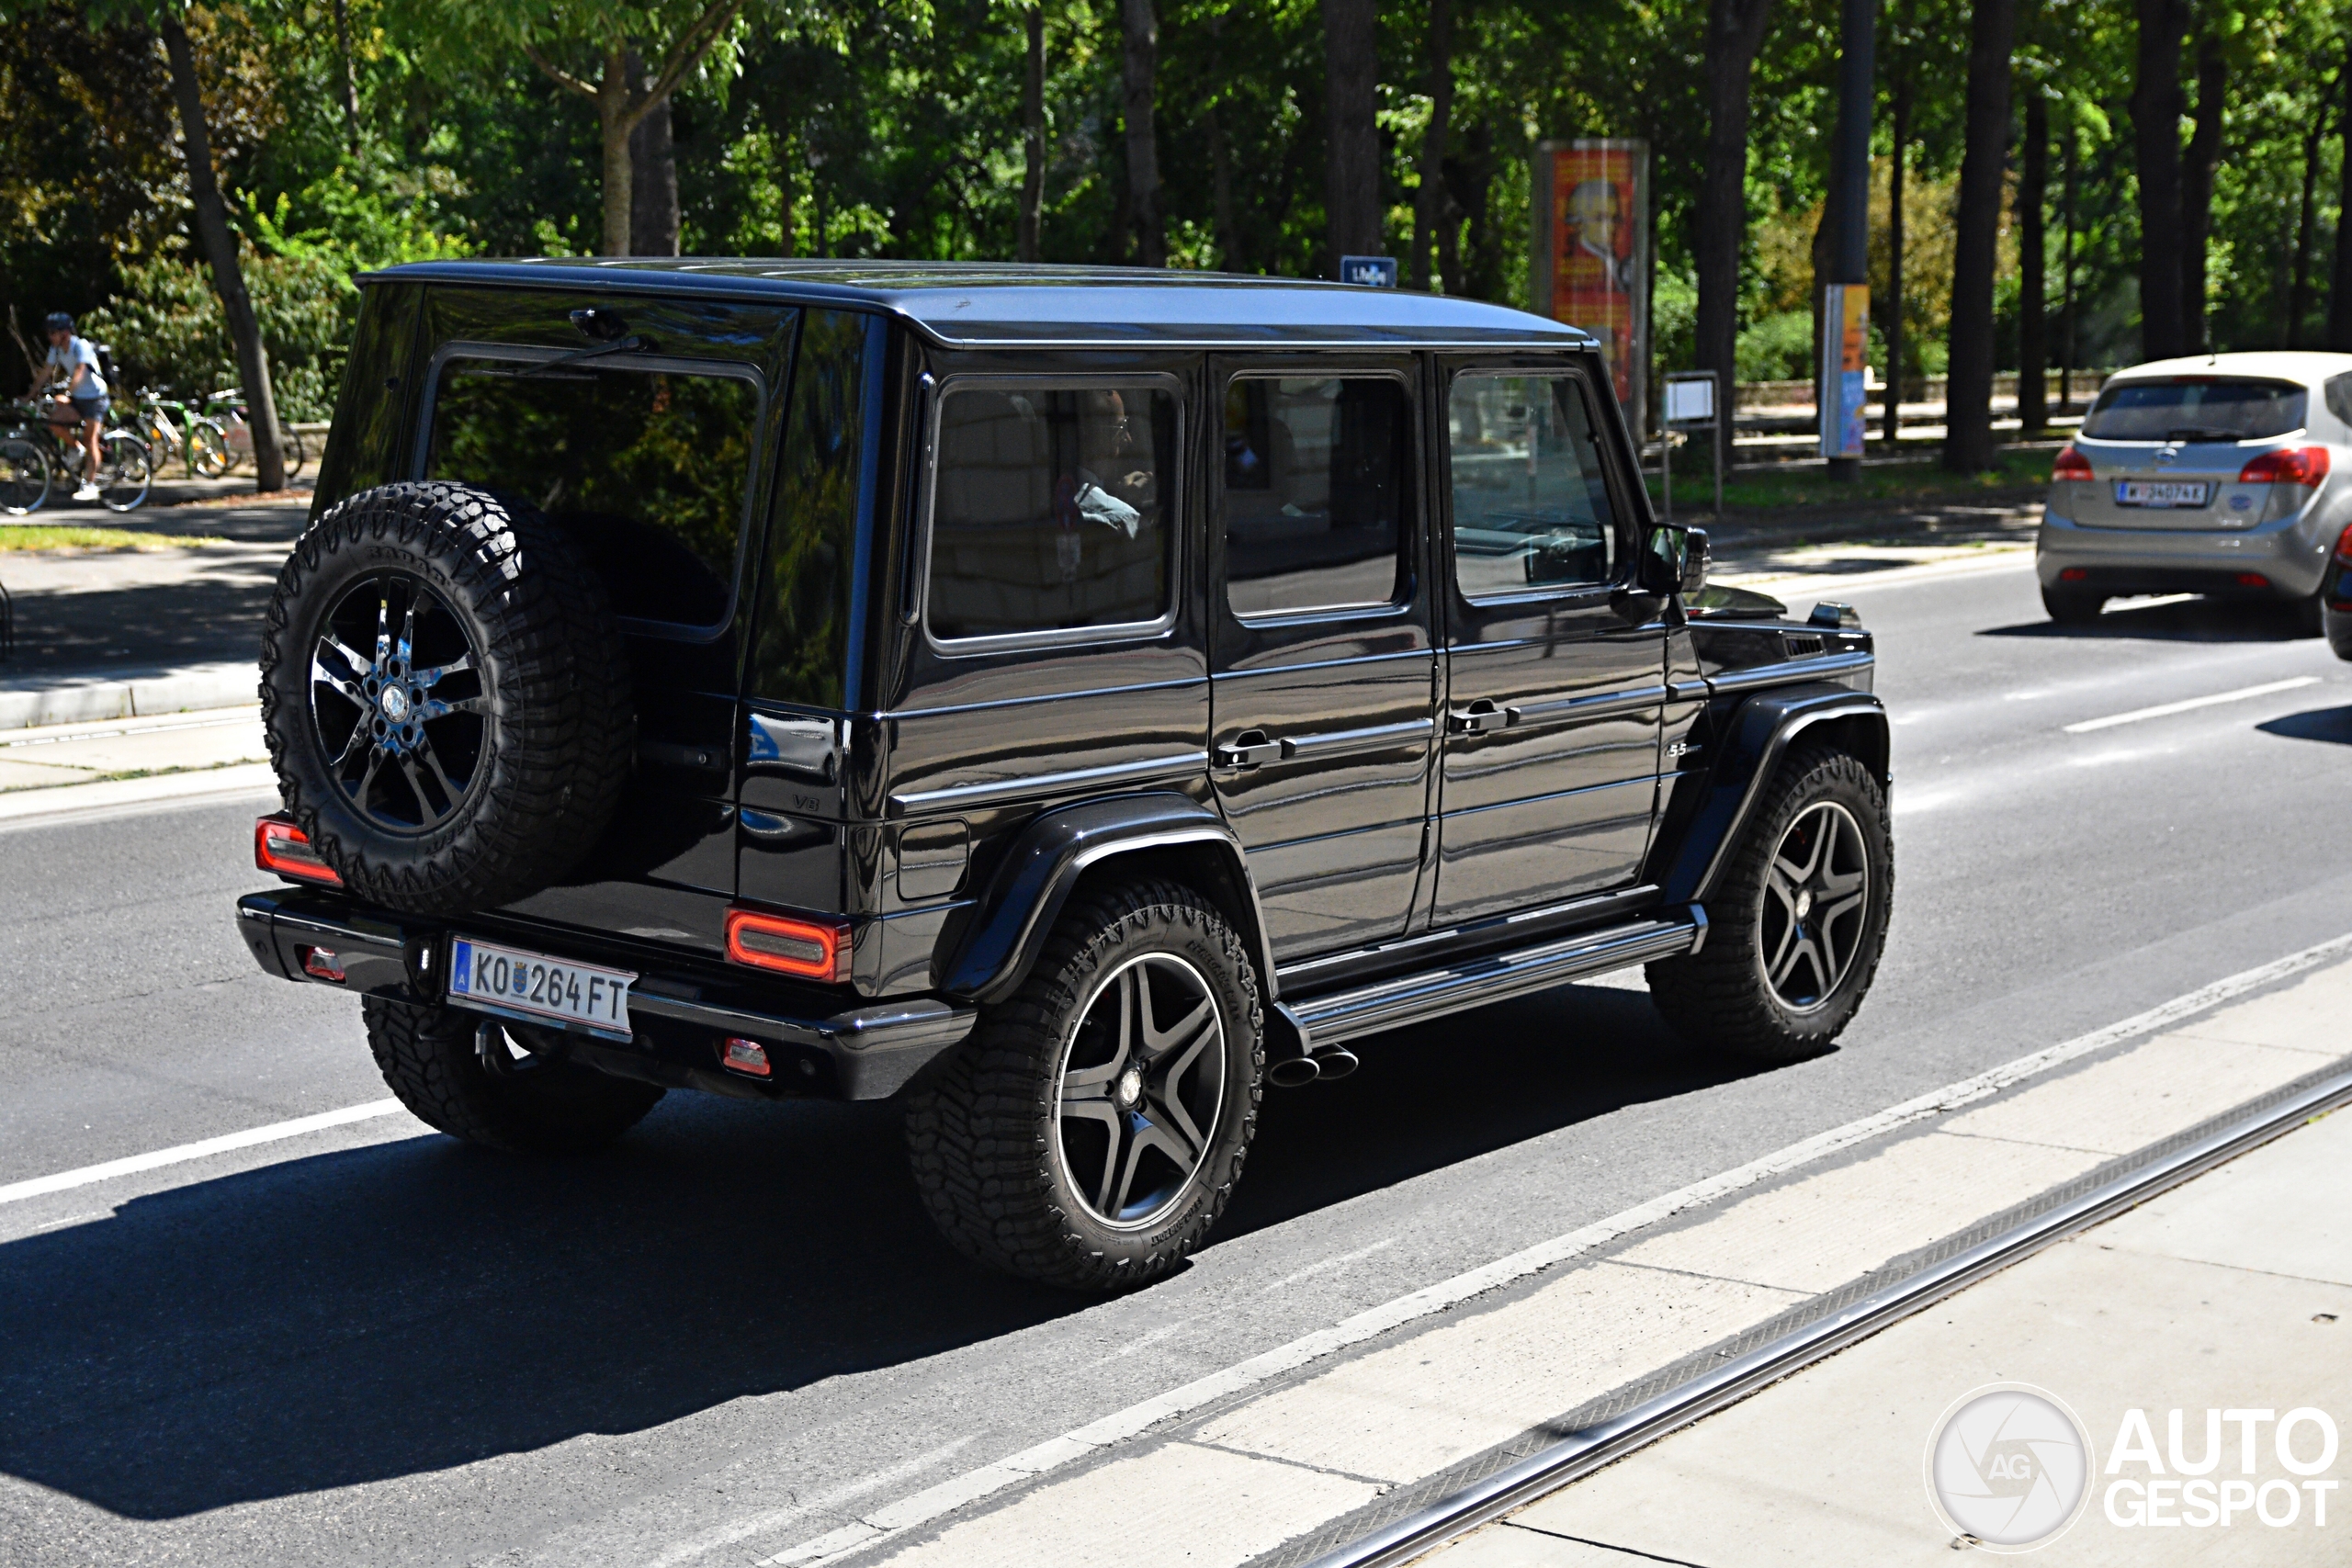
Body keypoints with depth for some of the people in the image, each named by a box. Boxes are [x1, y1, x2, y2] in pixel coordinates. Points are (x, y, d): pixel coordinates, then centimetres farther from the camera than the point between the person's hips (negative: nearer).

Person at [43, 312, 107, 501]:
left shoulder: (81, 346, -20)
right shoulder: (56, 349, 0)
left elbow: (79, 372, -30)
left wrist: (66, 395, -41)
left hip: (94, 397, -6)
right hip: (77, 398, 6)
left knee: (90, 439, -10)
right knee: (54, 421, -16)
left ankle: (90, 485, -9)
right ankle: (78, 450, 7)